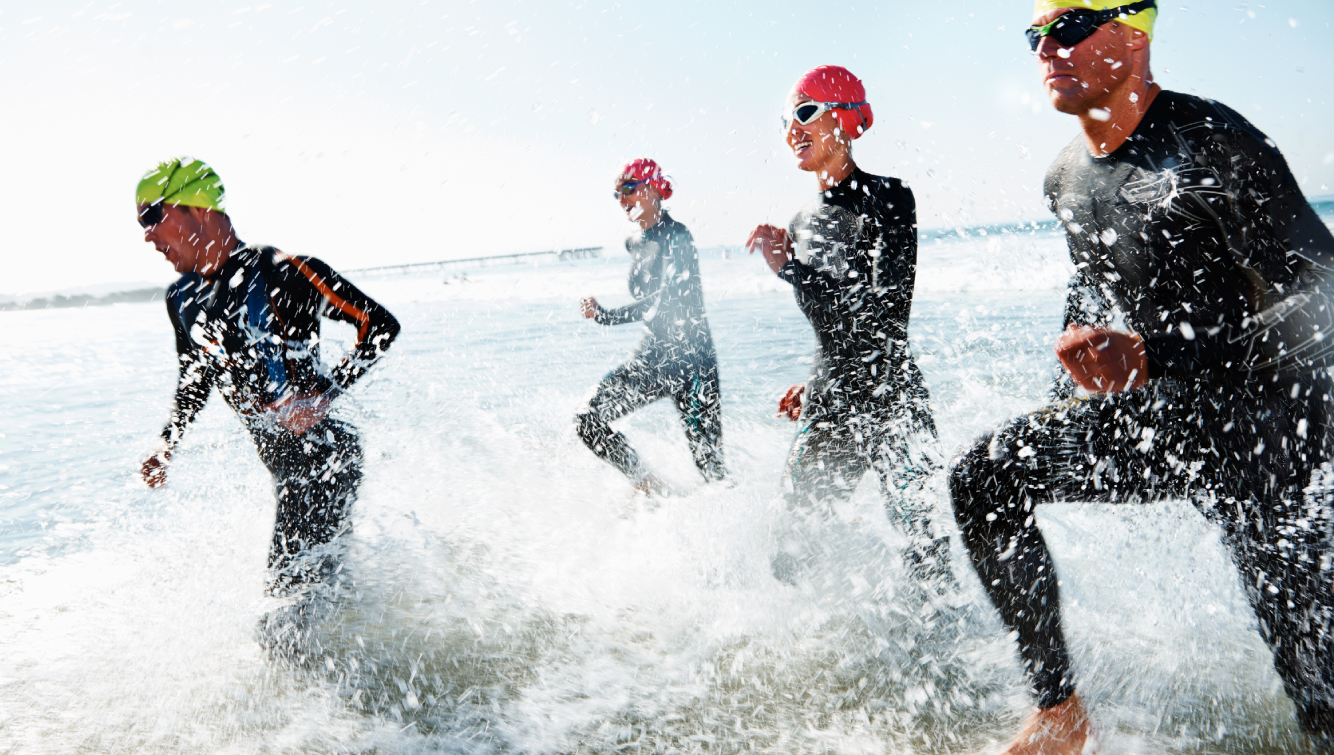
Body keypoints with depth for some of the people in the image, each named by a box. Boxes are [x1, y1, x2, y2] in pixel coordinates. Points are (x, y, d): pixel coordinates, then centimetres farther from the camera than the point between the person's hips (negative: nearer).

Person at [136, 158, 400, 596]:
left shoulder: (281, 272, -18)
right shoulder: (182, 300, 6)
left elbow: (381, 325, -16)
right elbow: (195, 381, 22)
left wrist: (324, 395, -22)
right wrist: (166, 447, 9)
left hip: (325, 456, -8)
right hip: (284, 465, 8)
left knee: (290, 584, -9)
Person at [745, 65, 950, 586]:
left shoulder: (887, 199, -8)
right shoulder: (804, 223, 13)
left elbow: (886, 317, -20)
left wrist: (788, 268, -19)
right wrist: (817, 386, 17)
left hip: (892, 402, -6)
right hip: (829, 406, 7)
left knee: (927, 550, -5)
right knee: (790, 543, 7)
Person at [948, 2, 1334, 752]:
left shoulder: (1213, 142, -20)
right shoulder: (1067, 176, 4)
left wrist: (1153, 358, -37)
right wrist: (1069, 415, 22)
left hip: (1260, 433, -7)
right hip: (1156, 415, 7)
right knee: (984, 480, -5)